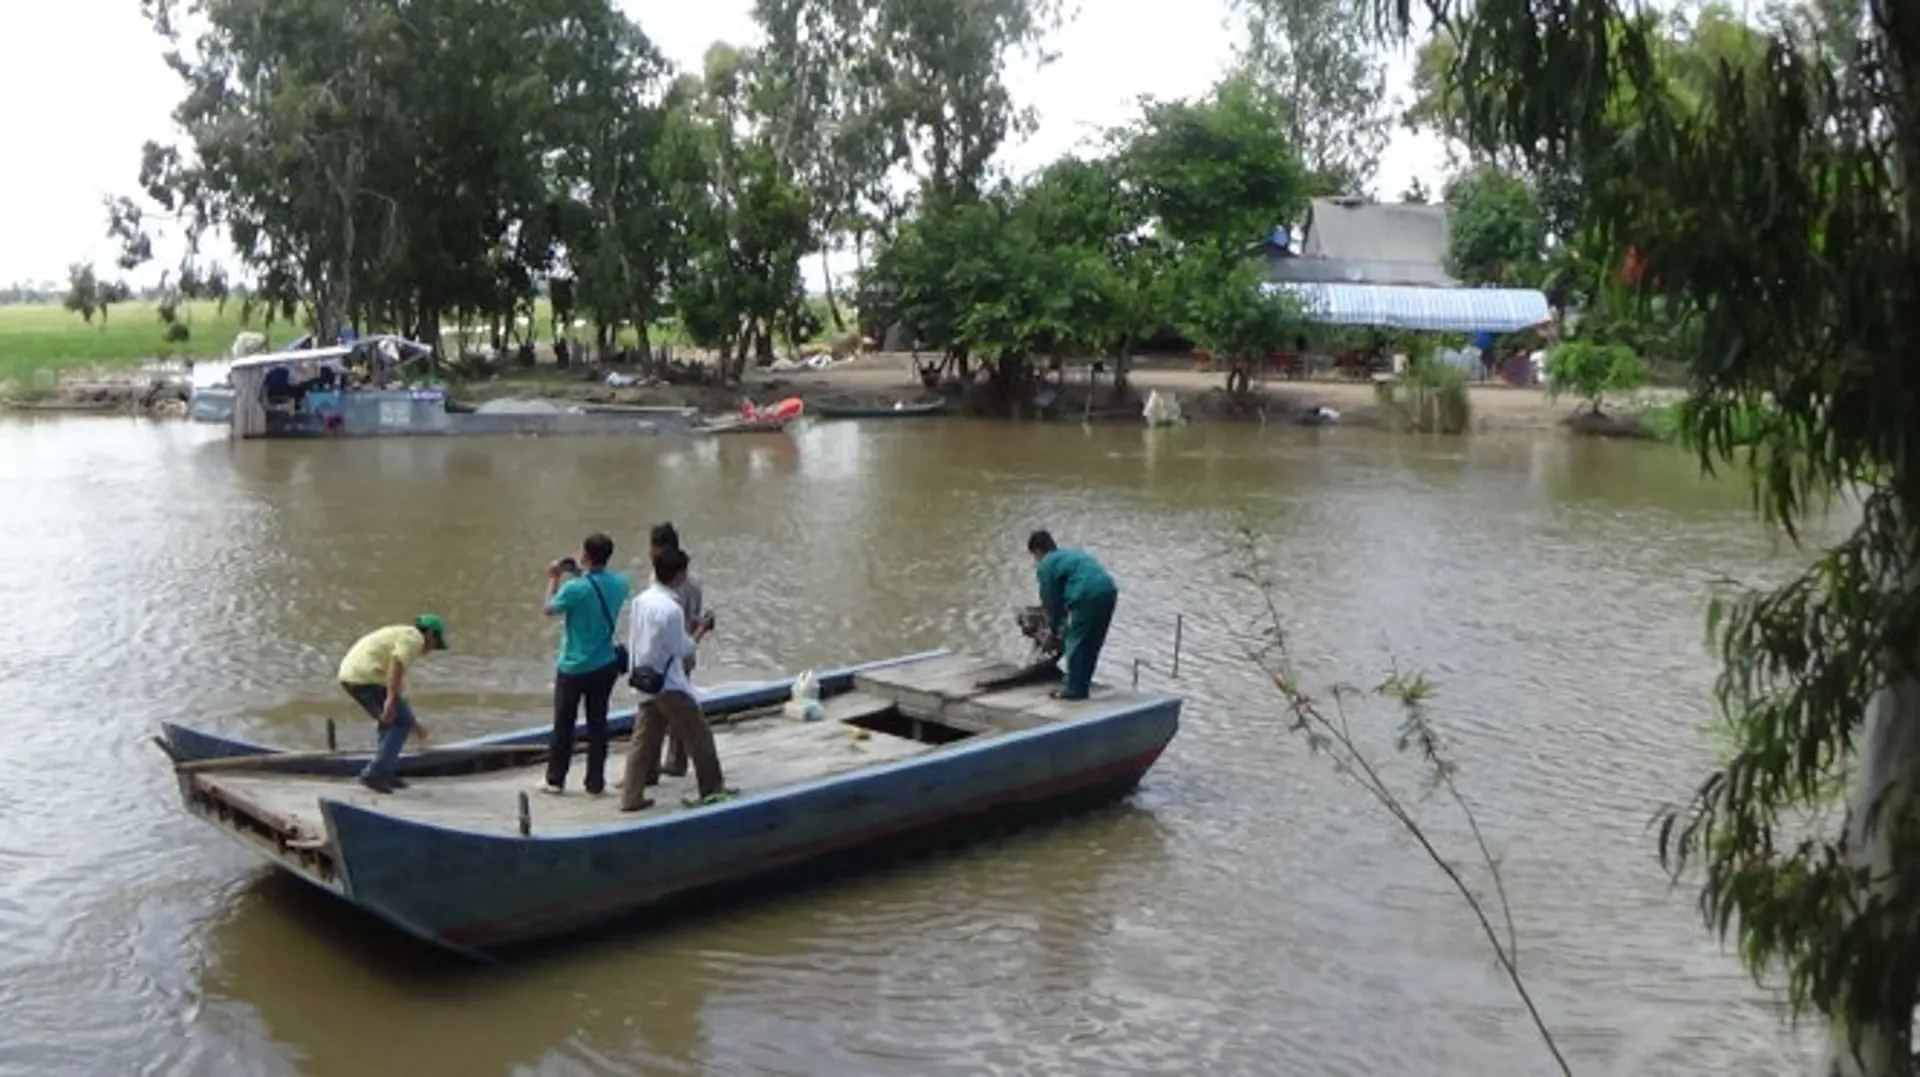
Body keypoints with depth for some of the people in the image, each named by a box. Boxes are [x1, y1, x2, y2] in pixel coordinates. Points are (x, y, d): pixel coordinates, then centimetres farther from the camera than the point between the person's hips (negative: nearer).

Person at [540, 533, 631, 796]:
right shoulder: (620, 584, -6)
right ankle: (595, 783, 15)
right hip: (605, 665, 4)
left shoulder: (575, 588, -22)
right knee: (597, 724, 11)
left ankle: (555, 781, 20)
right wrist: (580, 575, 11)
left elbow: (549, 609, -5)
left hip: (573, 667, -4)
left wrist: (553, 579, 5)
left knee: (563, 725, 11)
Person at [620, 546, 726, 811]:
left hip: (646, 680, 8)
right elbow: (682, 649, -17)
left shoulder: (641, 599, 1)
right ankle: (712, 789, 16)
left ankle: (631, 796, 14)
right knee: (699, 735, 6)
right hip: (669, 684, -8)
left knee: (644, 739, 13)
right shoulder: (671, 609, -23)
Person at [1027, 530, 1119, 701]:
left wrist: (1054, 628, 23)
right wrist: (1063, 620, 39)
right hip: (1108, 591, 8)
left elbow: (1051, 600, 10)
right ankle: (1082, 682, 27)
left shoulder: (1045, 566, 8)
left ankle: (1074, 689, 7)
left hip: (1088, 596, -8)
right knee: (1092, 642, 17)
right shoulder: (1071, 554, 32)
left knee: (1076, 642, 4)